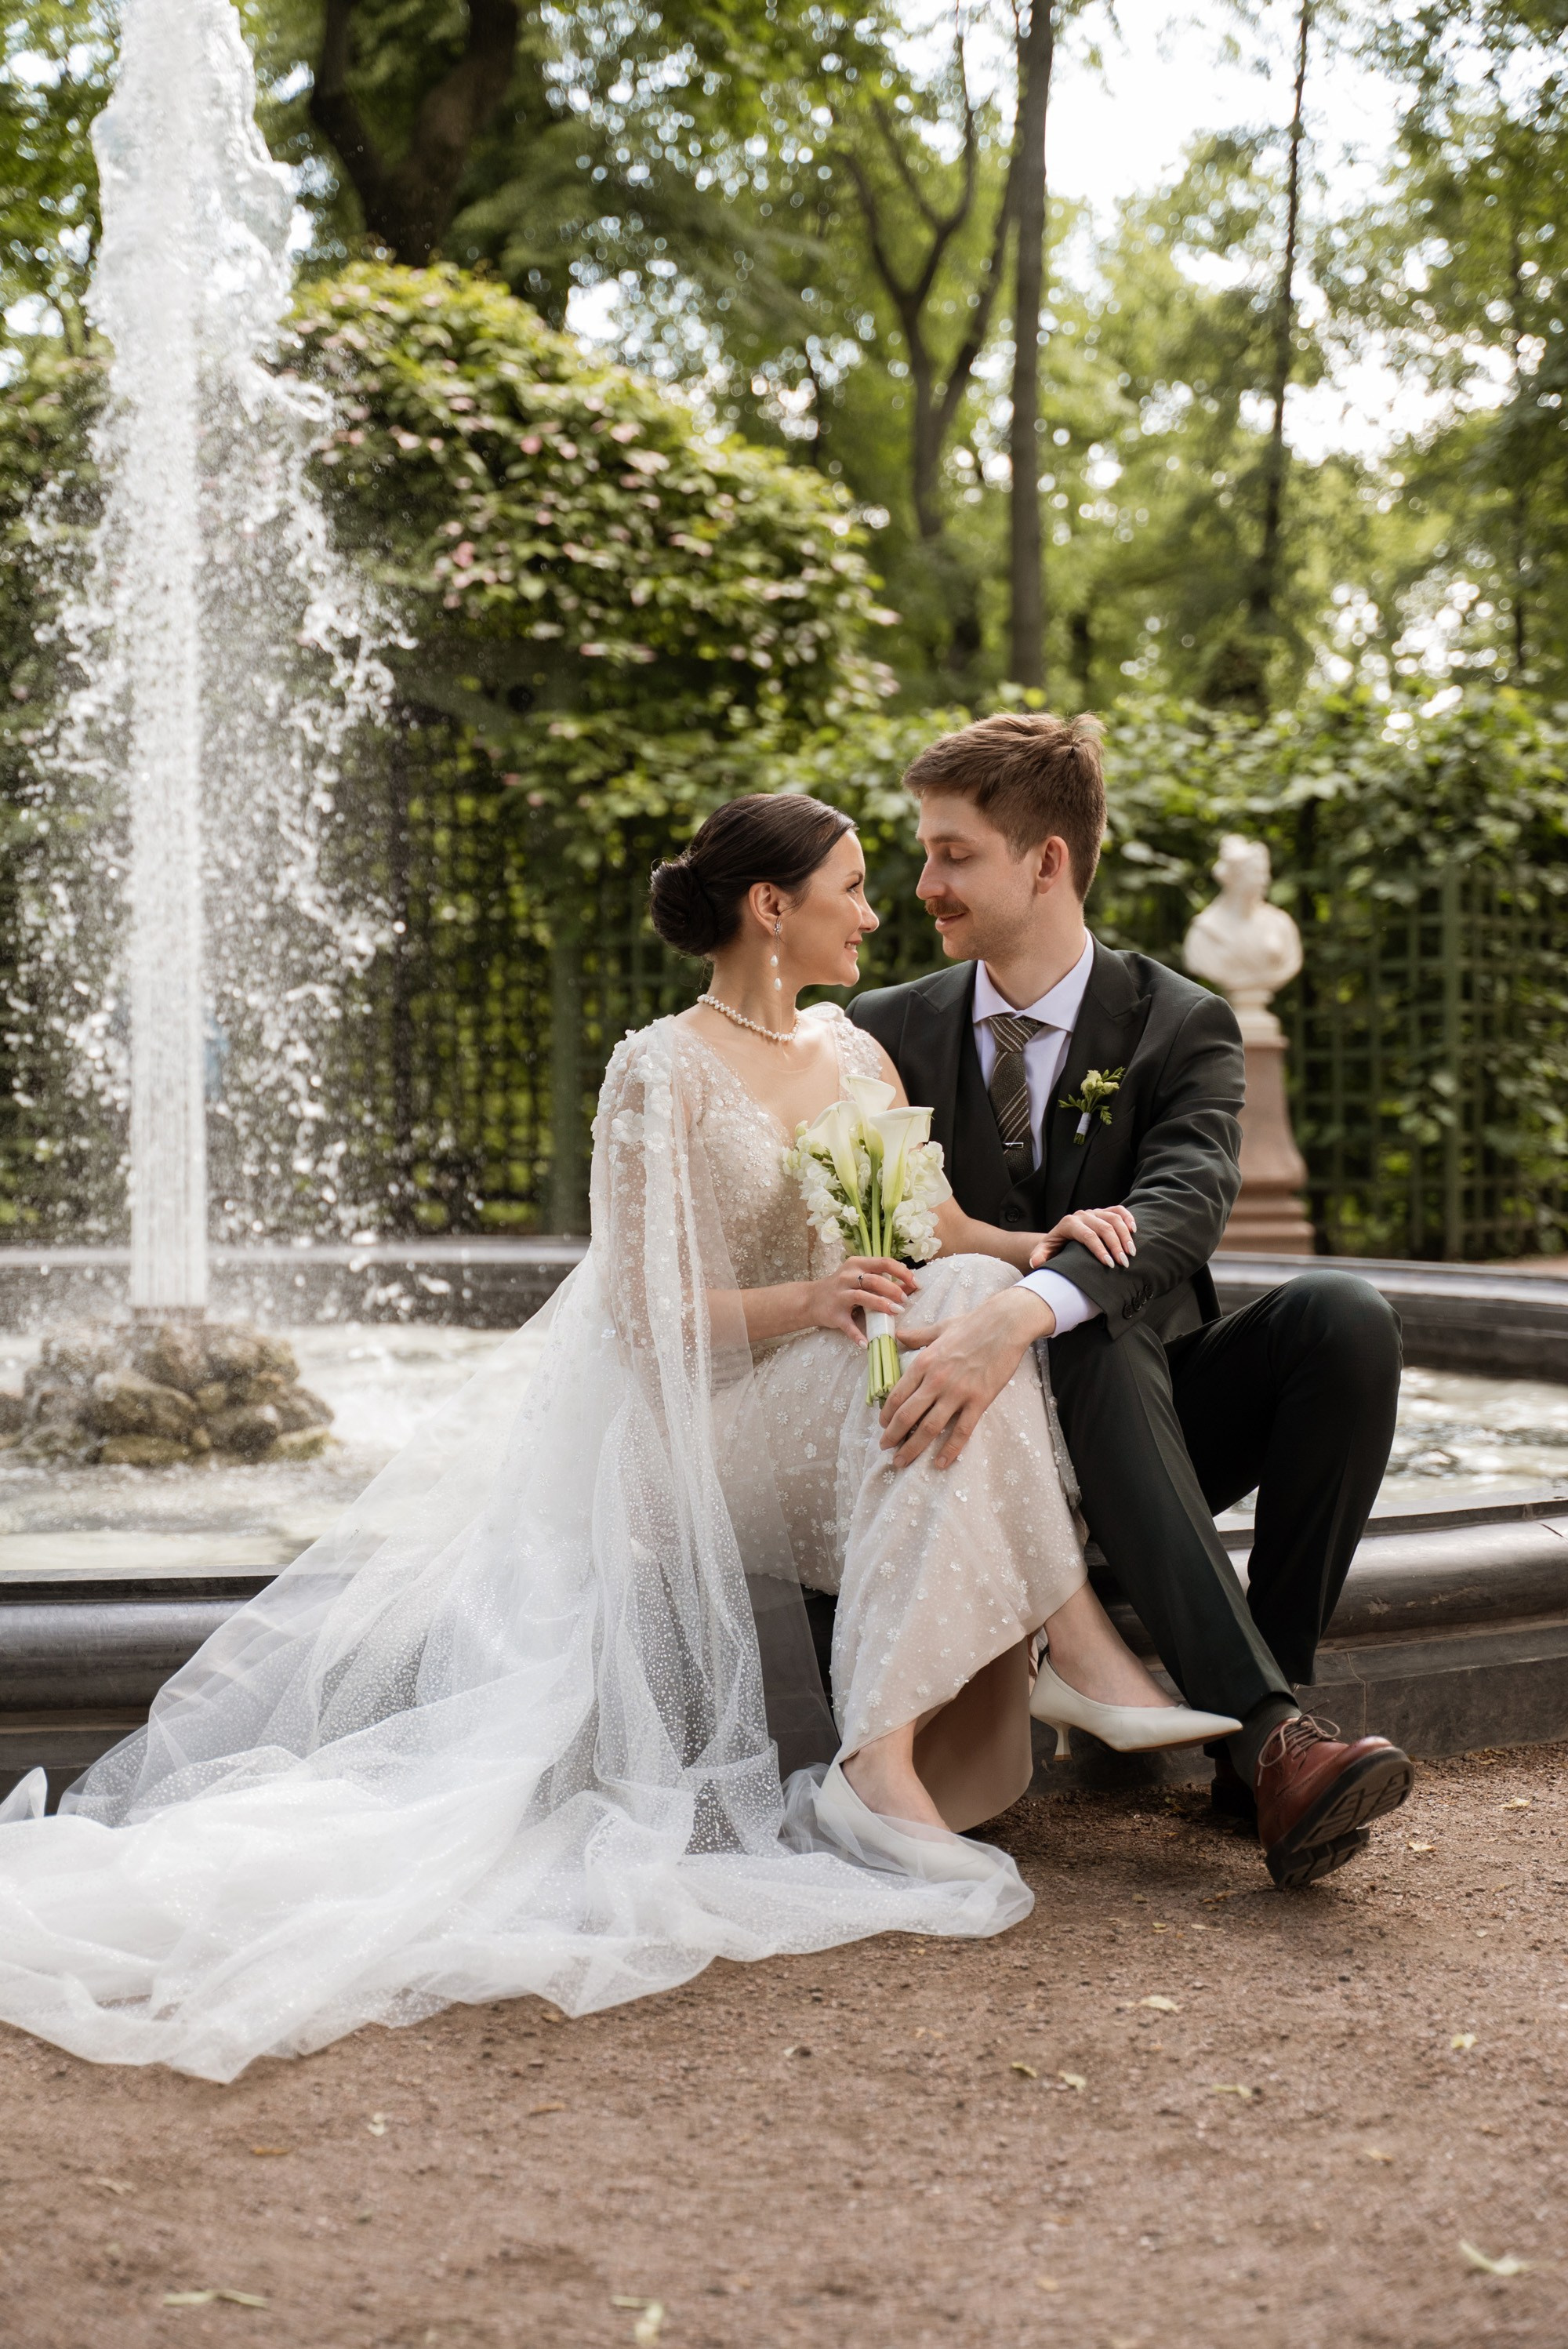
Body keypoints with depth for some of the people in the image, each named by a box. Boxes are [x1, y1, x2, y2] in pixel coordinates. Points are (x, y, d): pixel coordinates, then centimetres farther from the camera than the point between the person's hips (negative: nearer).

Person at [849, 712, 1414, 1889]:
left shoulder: (1181, 1026, -3)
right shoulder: (891, 1032, 5)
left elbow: (1184, 1208, -22)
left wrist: (1021, 1313, -43)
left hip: (1161, 1416, 1)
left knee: (1342, 1314, -27)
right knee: (1094, 1346, -34)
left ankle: (1266, 1714, -26)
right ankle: (1268, 1731, -46)